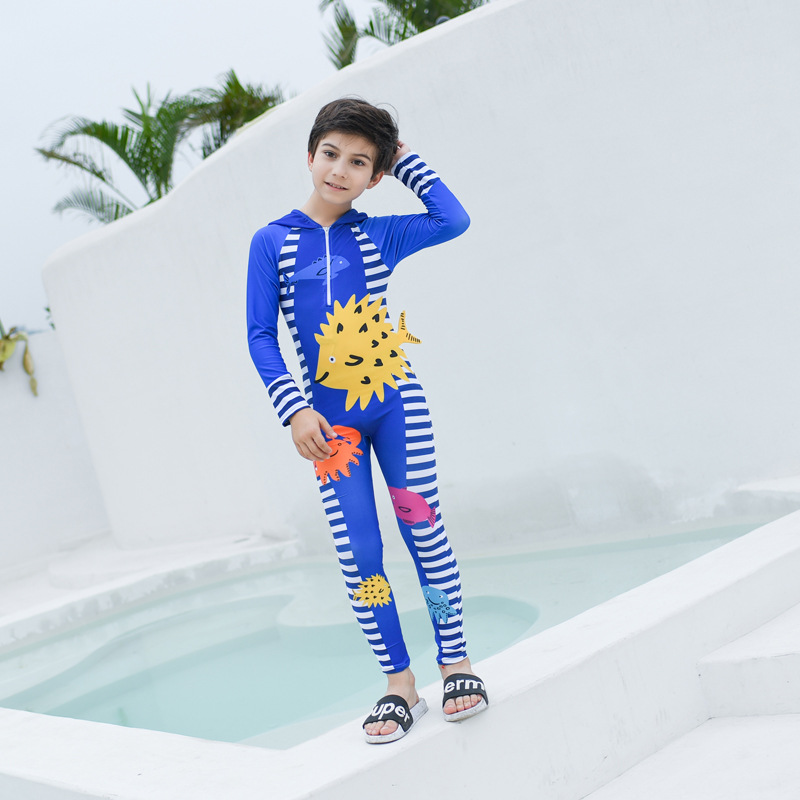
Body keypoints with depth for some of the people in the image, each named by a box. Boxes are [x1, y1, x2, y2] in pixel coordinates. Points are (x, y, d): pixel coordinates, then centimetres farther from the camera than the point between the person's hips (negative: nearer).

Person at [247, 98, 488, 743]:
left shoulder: (378, 235, 3)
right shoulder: (273, 242, 0)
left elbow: (454, 220, -8)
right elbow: (261, 335, -1)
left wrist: (406, 159, 1)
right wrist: (294, 410, -10)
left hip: (396, 403, 0)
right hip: (331, 418, 0)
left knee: (425, 527, 1)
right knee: (358, 550, 0)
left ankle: (457, 663, 14)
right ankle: (400, 685, 11)